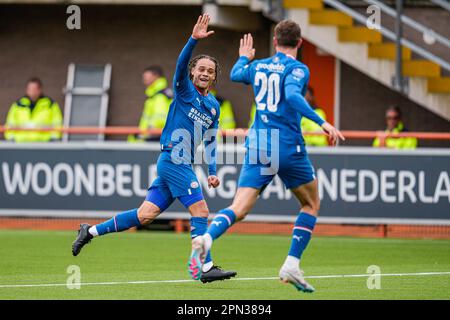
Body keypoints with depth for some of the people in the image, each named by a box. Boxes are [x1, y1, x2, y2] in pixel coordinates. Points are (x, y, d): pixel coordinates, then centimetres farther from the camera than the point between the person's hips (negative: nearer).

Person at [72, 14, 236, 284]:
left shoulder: (214, 107, 17)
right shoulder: (185, 90, -3)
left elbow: (210, 141, 25)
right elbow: (181, 63, -22)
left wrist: (213, 172, 17)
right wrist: (194, 39, -37)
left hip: (182, 164, 7)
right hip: (173, 159, -7)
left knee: (145, 215, 5)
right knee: (200, 211, -12)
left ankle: (91, 231, 15)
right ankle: (204, 268, -9)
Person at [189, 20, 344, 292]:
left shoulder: (258, 67, 13)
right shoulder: (297, 69, -5)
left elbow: (235, 74, 35)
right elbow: (292, 95, -25)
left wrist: (244, 57, 55)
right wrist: (322, 122, -31)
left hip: (257, 144, 4)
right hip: (287, 144, -4)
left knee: (239, 209, -3)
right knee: (311, 204, 16)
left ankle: (207, 238, -35)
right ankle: (292, 265, 5)